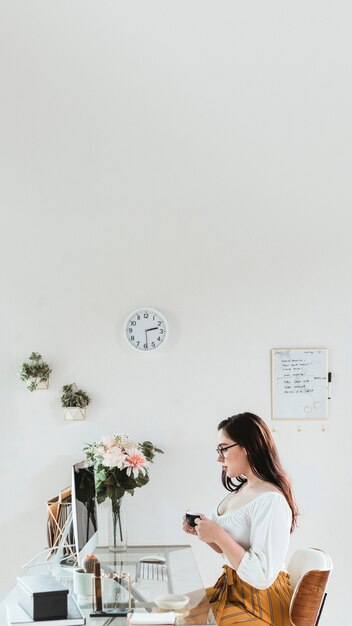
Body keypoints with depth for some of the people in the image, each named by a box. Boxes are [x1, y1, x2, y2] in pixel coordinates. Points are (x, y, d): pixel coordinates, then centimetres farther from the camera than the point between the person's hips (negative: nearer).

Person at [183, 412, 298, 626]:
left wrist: (218, 535, -24)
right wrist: (201, 531, 0)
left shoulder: (271, 500, -24)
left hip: (259, 603, -8)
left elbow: (262, 576, -26)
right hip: (232, 589, 8)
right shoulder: (242, 489, 5)